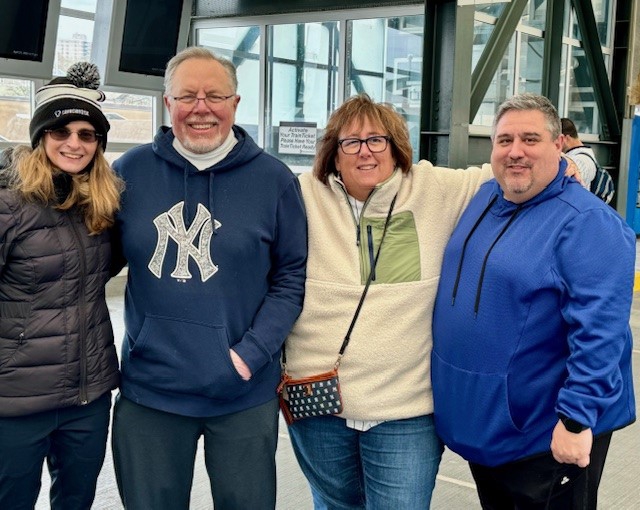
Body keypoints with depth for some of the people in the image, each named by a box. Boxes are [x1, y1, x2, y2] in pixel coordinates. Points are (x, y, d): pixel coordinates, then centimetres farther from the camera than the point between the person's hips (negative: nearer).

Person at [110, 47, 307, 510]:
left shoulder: (274, 179, -3)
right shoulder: (131, 170, 0)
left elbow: (292, 276, -2)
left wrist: (250, 353, -11)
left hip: (244, 396, -1)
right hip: (147, 392, 2)